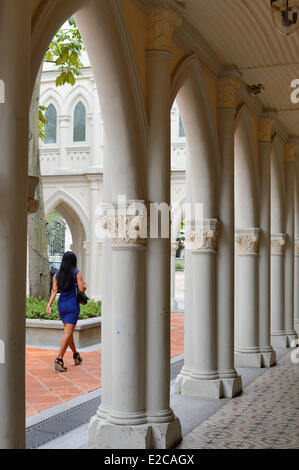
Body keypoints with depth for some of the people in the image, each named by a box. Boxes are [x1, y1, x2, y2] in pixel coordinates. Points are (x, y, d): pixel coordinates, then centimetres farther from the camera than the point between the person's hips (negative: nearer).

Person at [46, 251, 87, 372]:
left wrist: (49, 305, -5)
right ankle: (59, 359, -15)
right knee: (68, 332, -6)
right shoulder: (77, 273, -6)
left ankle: (76, 355, 32)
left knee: (68, 330, 18)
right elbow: (82, 289, -10)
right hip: (72, 304, -5)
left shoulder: (57, 275, 6)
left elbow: (54, 290, -1)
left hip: (61, 304, 5)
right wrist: (85, 285, 12)